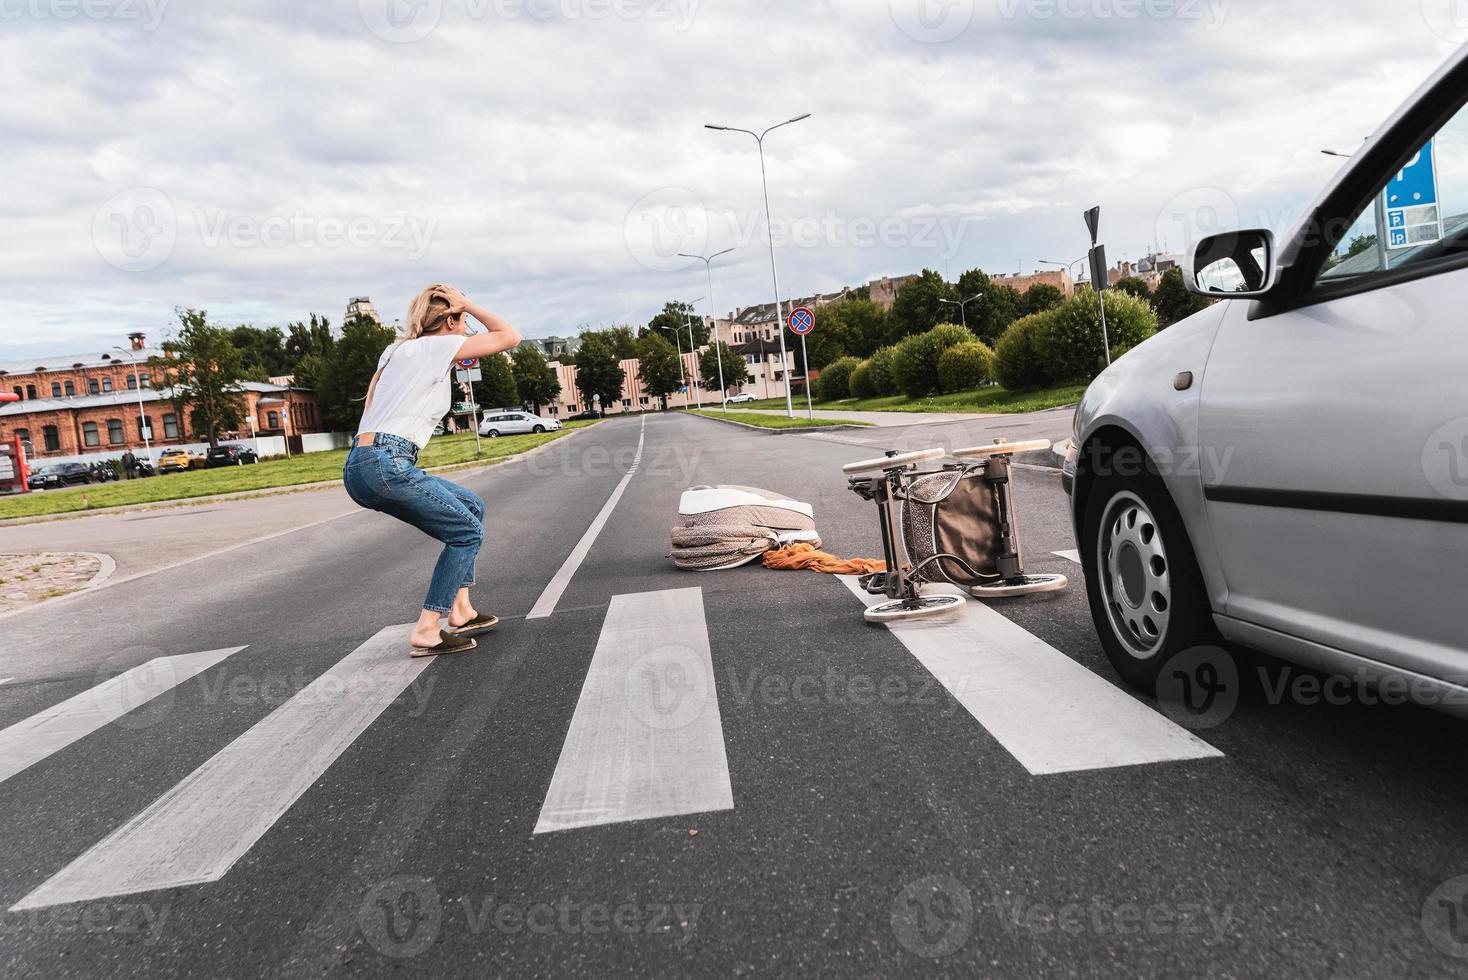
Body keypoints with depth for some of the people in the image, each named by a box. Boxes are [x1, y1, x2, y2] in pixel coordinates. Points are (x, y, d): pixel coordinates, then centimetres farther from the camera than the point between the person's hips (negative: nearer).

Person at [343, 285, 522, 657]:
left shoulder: (397, 350, 24)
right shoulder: (439, 345, 0)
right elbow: (510, 337, 2)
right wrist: (469, 306, 9)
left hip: (360, 465, 9)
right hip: (386, 463, -9)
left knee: (472, 508, 18)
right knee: (467, 531, 1)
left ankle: (460, 611, 18)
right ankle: (426, 632, -3)